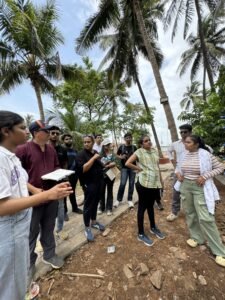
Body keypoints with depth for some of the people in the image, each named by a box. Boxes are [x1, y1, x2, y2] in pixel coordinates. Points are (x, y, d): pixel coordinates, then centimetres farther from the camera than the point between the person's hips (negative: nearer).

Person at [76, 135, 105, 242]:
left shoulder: (95, 152, 10)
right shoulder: (81, 154, -13)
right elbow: (83, 169, -26)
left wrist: (106, 164, 5)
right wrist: (93, 158, -25)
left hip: (98, 182, 7)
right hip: (89, 184, -7)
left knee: (95, 203, 19)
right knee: (88, 205, 5)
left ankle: (93, 222, 39)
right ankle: (87, 228, 23)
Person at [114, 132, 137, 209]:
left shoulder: (134, 147, 3)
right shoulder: (121, 147, 1)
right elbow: (117, 155, 9)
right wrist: (121, 157, -10)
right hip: (124, 167, -1)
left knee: (131, 184, 7)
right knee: (122, 184, -5)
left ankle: (130, 200, 23)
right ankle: (118, 199, 14)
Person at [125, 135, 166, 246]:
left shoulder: (154, 151, 9)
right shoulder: (139, 152, -10)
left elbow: (157, 167, 15)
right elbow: (127, 163, -17)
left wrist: (161, 180, 15)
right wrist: (139, 168, -12)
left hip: (155, 183, 6)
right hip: (144, 183, -6)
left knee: (151, 205, 23)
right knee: (142, 207, 7)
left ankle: (153, 227, 43)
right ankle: (141, 234, 24)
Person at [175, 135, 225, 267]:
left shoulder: (205, 154, -12)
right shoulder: (185, 155, 2)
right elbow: (179, 168, 17)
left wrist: (205, 176, -18)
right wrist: (178, 173, -4)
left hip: (200, 188, -5)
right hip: (185, 186, 5)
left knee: (206, 218, -3)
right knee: (190, 213, 15)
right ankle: (196, 237, 38)